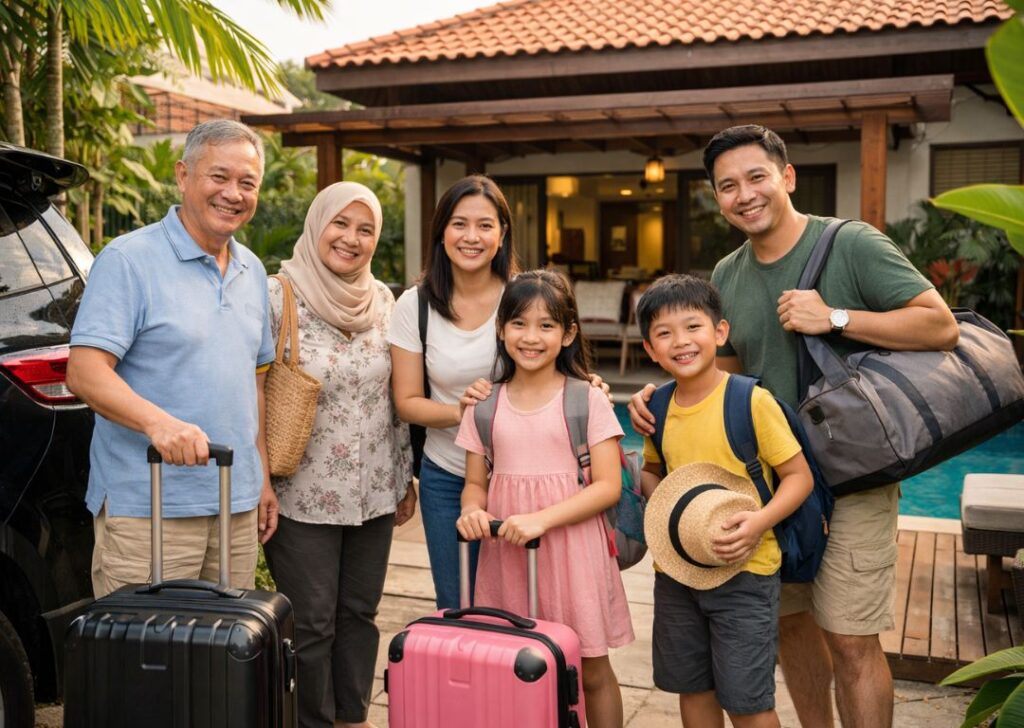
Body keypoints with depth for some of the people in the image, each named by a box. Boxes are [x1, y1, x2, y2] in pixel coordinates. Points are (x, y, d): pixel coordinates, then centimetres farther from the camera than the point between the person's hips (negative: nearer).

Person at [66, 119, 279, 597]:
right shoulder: (129, 259, -8)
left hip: (238, 504, 7)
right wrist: (157, 421, -33)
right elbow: (84, 372, -16)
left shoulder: (252, 271, 14)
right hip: (147, 508, -6)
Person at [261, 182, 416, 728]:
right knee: (311, 625, 5)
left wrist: (404, 476, 13)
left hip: (373, 492, 5)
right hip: (304, 493, -4)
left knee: (359, 615, 15)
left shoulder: (383, 299, 5)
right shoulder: (278, 297, -10)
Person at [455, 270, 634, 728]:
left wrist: (542, 519, -21)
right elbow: (475, 482, 12)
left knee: (591, 671, 7)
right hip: (505, 552, 3)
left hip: (570, 548, -3)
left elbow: (608, 486, -9)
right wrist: (472, 512, -11)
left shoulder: (587, 401, -4)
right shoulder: (486, 406, 6)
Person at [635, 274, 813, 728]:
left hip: (742, 571, -5)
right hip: (676, 570, 5)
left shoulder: (752, 401, -15)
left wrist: (760, 521, -26)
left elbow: (799, 476, -10)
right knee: (692, 689, 17)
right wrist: (660, 498, -5)